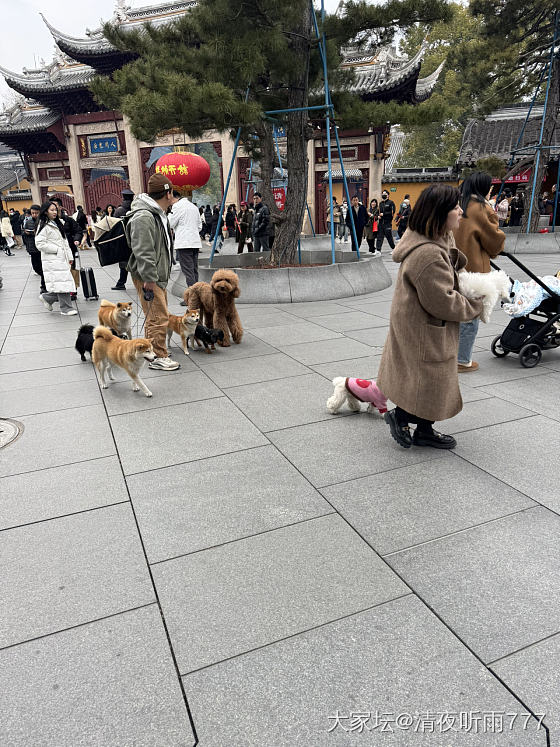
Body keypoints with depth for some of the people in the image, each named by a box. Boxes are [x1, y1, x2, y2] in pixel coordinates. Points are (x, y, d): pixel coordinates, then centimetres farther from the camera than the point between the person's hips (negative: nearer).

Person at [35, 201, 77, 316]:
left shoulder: (58, 224, 18)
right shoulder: (43, 226, -8)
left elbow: (64, 241, 20)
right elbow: (39, 244, -15)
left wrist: (69, 256, 14)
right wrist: (57, 250, -12)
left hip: (62, 259, 8)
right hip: (52, 260, -8)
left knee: (66, 283, 5)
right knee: (61, 283, -7)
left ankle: (47, 297, 23)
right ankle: (66, 308, 2)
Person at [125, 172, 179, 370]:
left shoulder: (159, 214, 15)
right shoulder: (143, 217, -21)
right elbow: (143, 252, -26)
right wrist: (149, 278, -26)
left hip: (157, 275, 11)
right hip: (147, 277, -11)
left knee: (158, 314, 20)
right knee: (159, 317, -8)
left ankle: (150, 349, 34)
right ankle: (157, 357, 2)